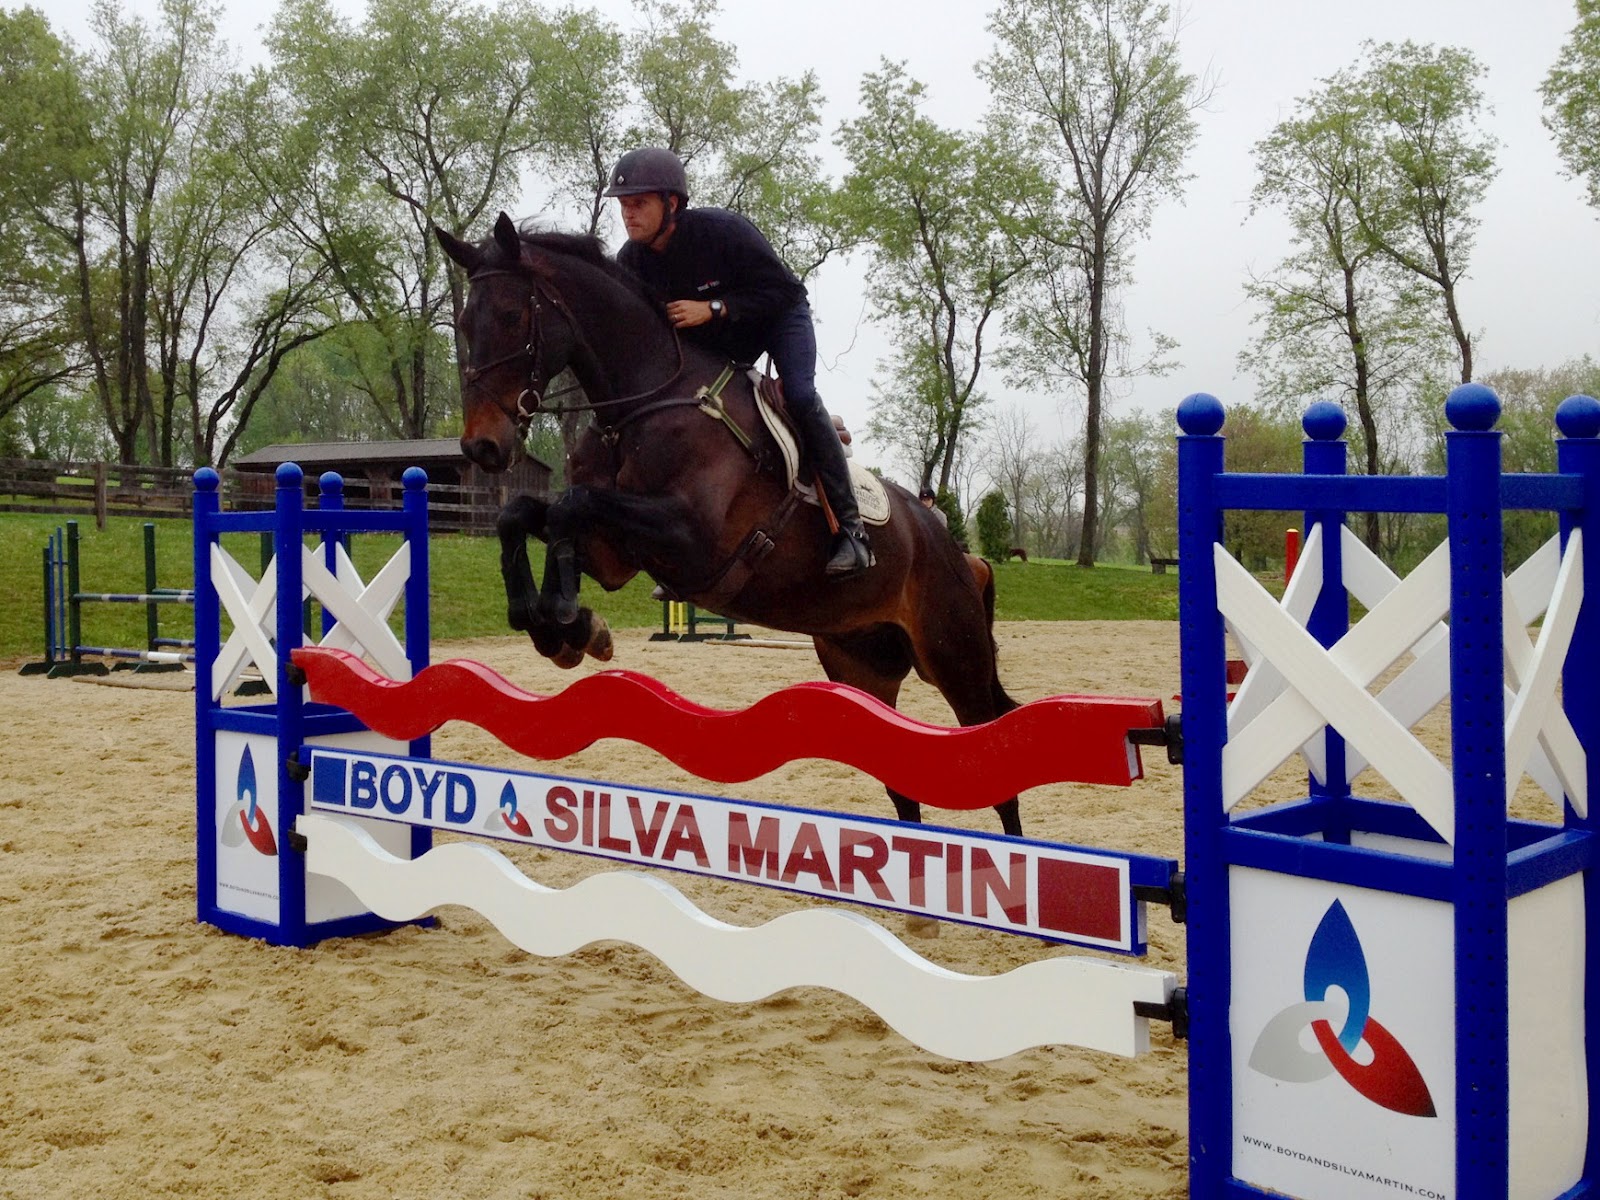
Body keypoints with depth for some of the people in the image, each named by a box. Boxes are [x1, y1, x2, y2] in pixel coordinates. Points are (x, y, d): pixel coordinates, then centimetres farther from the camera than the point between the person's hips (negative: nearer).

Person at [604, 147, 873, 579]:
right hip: (714, 339, 6)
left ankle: (850, 525, -23)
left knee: (800, 396, -27)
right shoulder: (630, 260, -18)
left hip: (780, 317, -6)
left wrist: (712, 309, -39)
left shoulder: (723, 230, -33)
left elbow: (779, 288, -30)